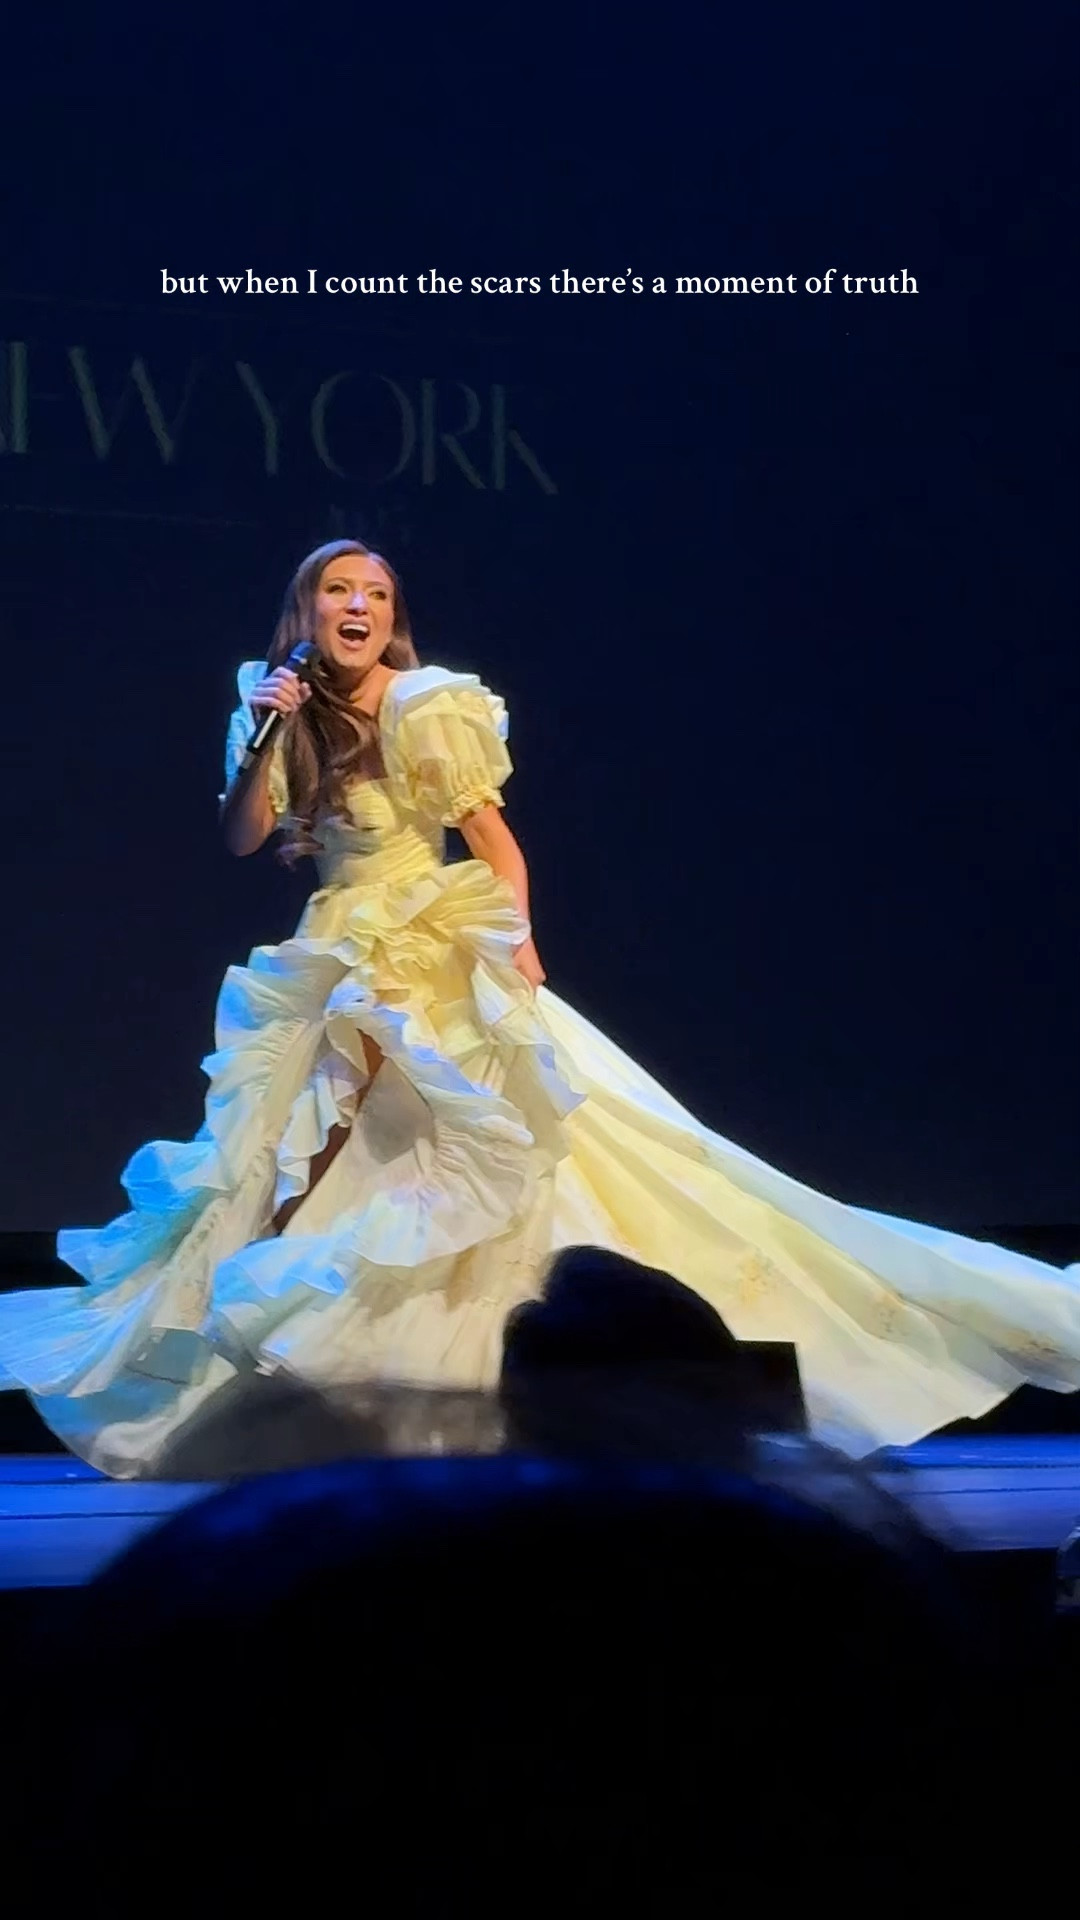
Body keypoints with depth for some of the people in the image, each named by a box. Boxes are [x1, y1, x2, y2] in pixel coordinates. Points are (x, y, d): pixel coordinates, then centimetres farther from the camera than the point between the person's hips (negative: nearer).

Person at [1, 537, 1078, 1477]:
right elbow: (241, 839, 2)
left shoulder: (426, 710, -11)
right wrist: (266, 736, -11)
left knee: (484, 1145, -17)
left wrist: (515, 939, -24)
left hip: (437, 971, -6)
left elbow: (498, 845, -10)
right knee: (307, 1164, 5)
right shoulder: (291, 712, 6)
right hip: (334, 979, 6)